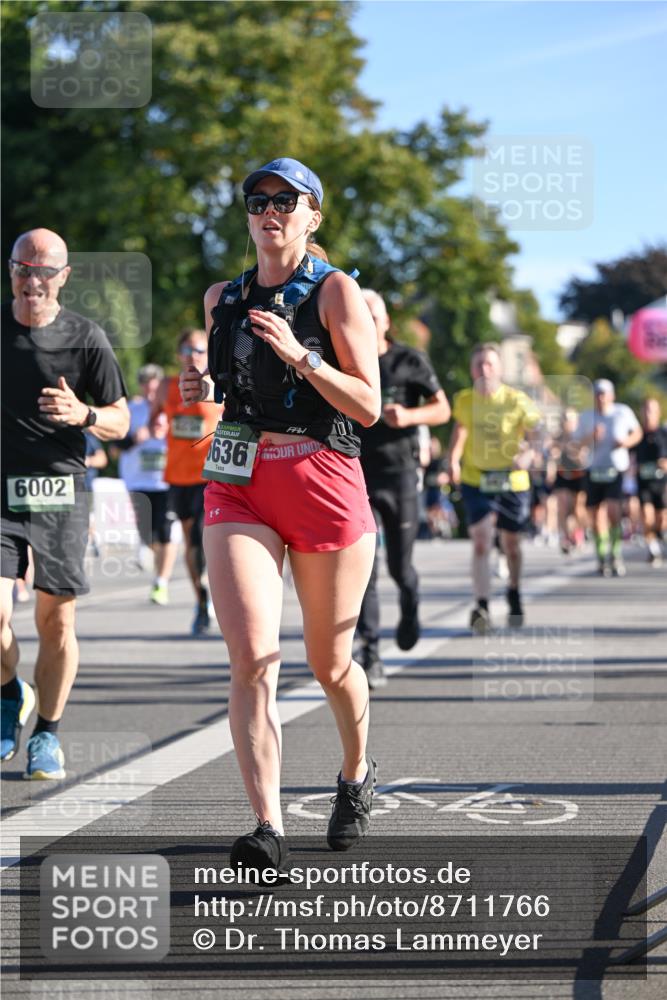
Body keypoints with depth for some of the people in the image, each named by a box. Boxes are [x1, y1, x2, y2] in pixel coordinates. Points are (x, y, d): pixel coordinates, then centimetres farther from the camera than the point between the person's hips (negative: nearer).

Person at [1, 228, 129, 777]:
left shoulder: (86, 338, 0)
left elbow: (120, 420, 4)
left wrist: (84, 415, -15)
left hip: (61, 491, -1)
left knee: (56, 621, 0)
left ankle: (47, 733, 17)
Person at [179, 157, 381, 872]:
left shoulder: (336, 291, -1)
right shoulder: (222, 298, 13)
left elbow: (369, 406, -7)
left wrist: (299, 355, -19)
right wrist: (201, 388, 6)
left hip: (324, 484, -3)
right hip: (239, 486, 3)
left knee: (329, 663, 11)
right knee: (251, 662, -15)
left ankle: (356, 773, 41)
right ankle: (268, 832, -19)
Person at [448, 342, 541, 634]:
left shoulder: (517, 401, -11)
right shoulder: (464, 400, -2)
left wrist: (529, 454, -33)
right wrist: (454, 460, 2)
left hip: (512, 481, 0)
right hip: (475, 481, 0)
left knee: (511, 544, 14)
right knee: (481, 542, -17)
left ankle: (514, 593, 42)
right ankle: (482, 606, -22)